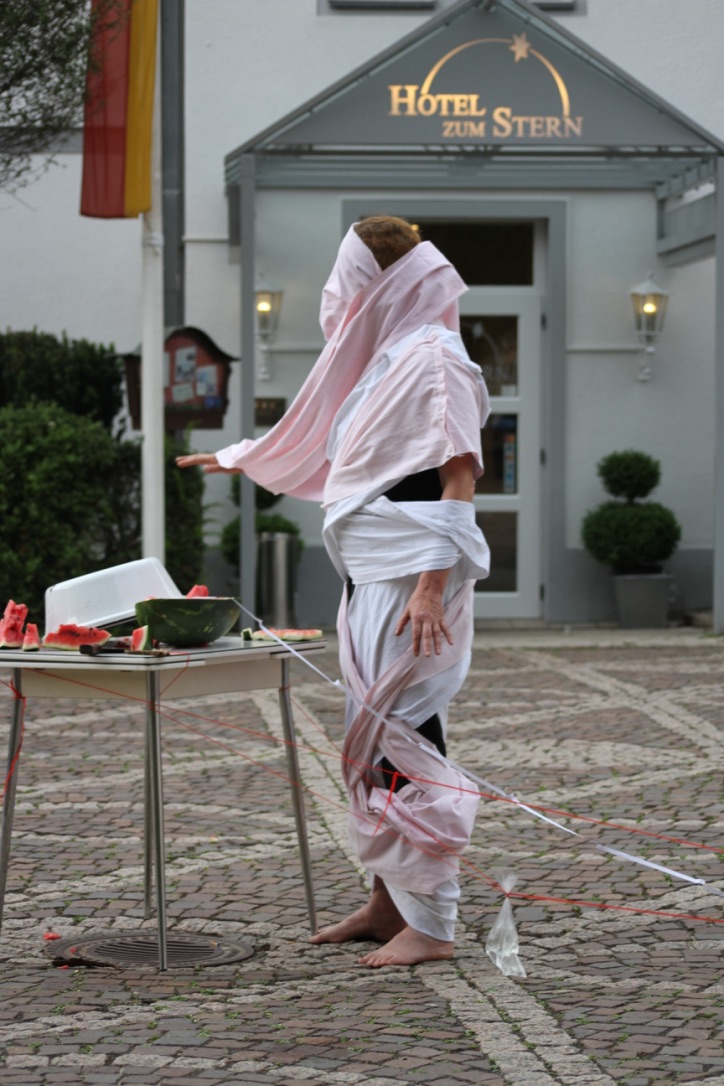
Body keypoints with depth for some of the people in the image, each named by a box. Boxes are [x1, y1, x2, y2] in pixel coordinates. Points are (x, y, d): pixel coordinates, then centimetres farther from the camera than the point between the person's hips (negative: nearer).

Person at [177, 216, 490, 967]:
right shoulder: (382, 358, 18)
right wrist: (237, 460, 42)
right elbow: (324, 452, 33)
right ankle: (388, 901, 20)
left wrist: (433, 586, -24)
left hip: (410, 580, -9)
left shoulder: (432, 358, -10)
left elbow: (460, 475, -16)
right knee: (371, 742, 11)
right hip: (371, 579, 9)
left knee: (401, 740, -9)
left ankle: (431, 923, -5)